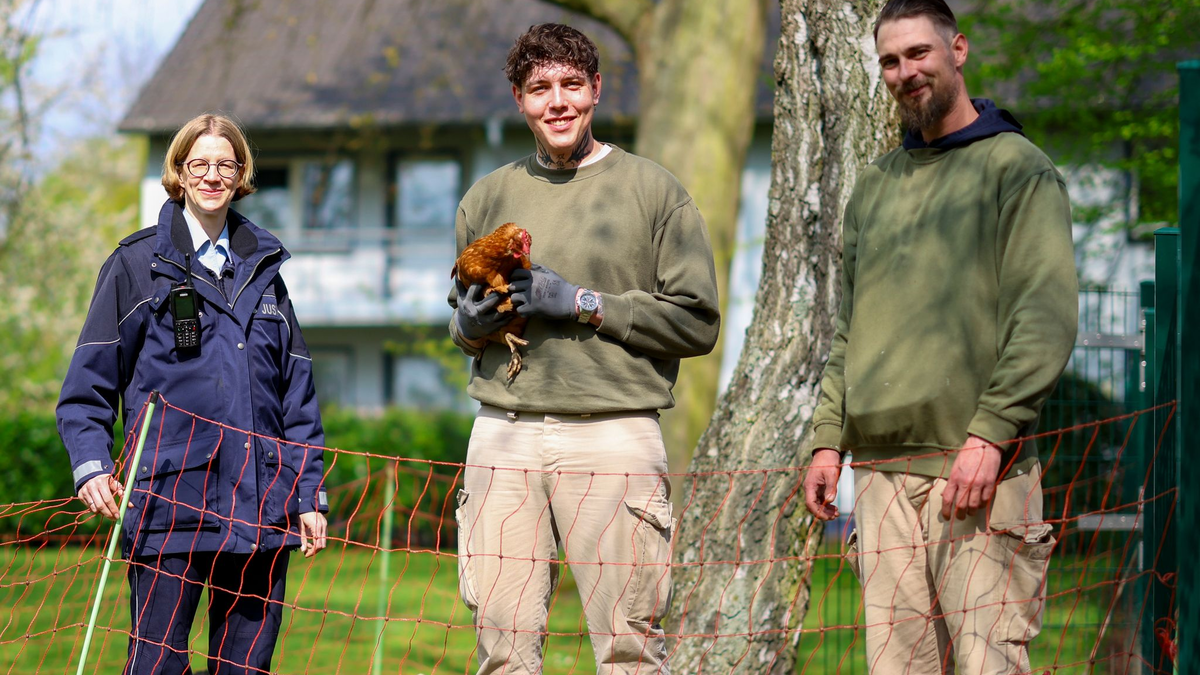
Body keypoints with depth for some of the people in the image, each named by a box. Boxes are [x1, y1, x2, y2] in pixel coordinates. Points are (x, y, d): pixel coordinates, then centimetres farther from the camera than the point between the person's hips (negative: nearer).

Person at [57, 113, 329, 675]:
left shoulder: (263, 267, 16)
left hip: (260, 504, 3)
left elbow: (296, 392, 16)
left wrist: (310, 495, 10)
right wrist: (90, 464, -11)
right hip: (170, 503, -3)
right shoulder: (137, 263, 6)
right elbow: (89, 383, 3)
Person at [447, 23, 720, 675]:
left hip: (613, 434, -3)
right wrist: (470, 323, 3)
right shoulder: (487, 197, 16)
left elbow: (697, 322, -1)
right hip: (503, 434, 3)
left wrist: (583, 304, -7)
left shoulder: (652, 190, 5)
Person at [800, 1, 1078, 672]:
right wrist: (829, 438, 14)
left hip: (980, 469, -6)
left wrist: (990, 434, -18)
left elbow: (1048, 317, -9)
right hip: (881, 471, 6)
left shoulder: (1017, 168, 1)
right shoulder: (874, 186, 20)